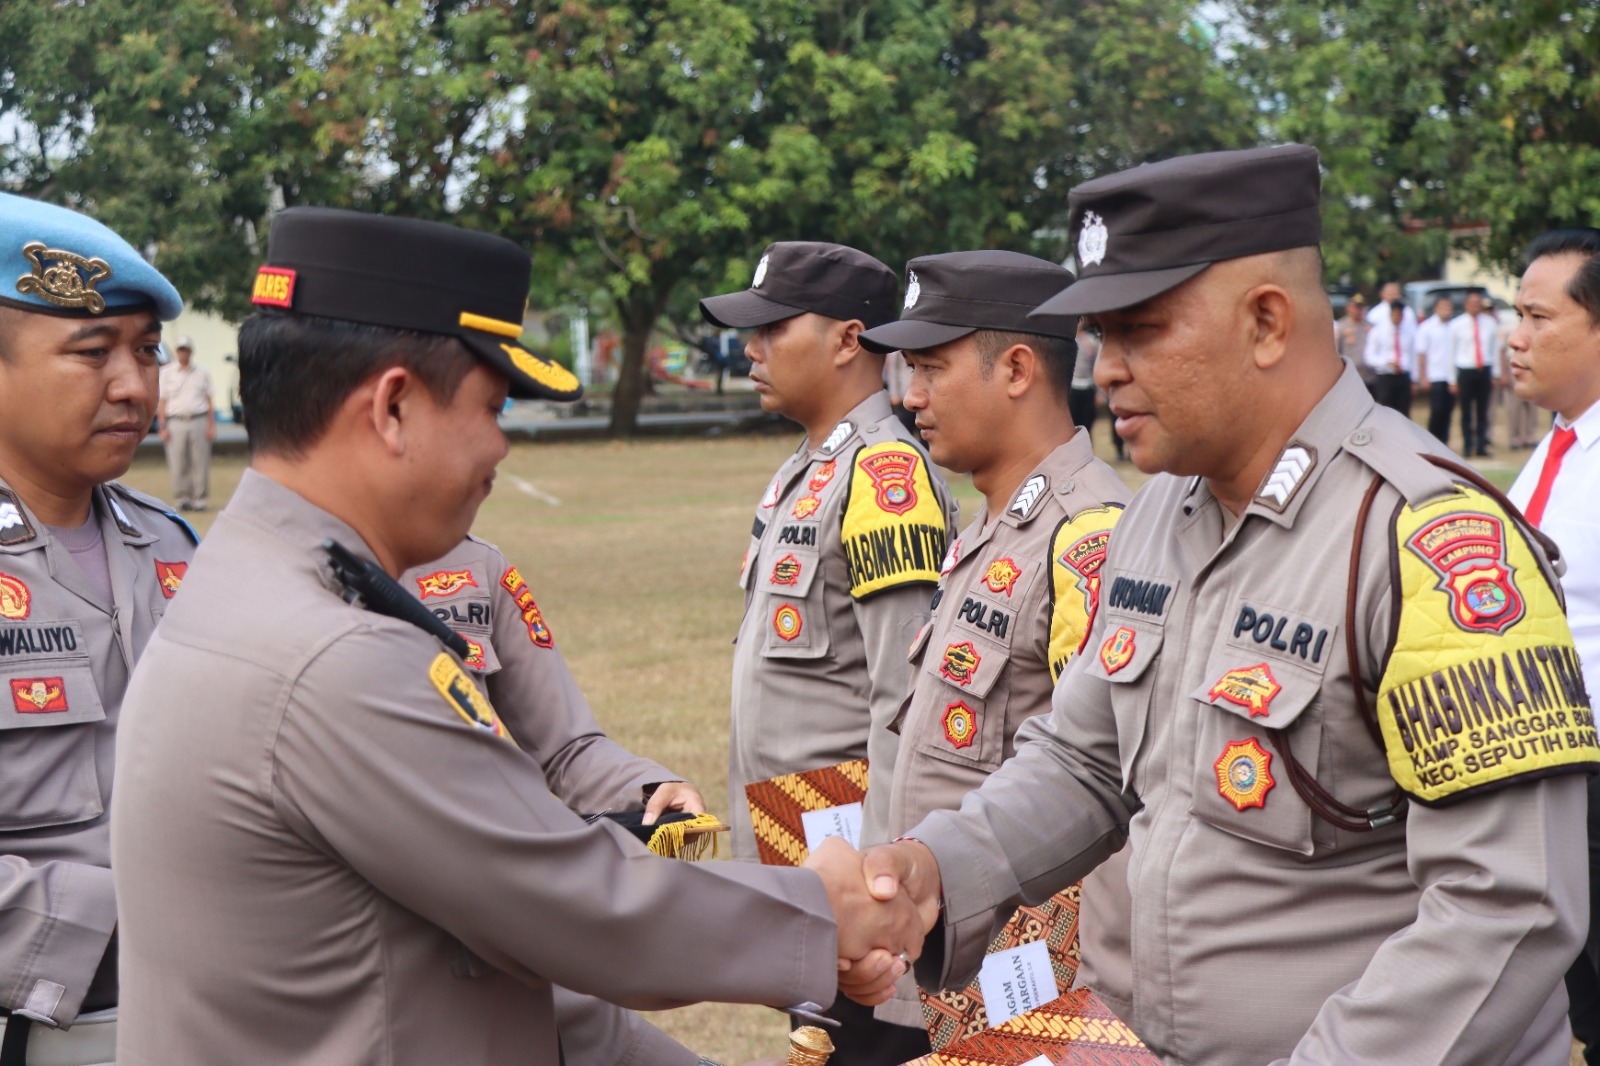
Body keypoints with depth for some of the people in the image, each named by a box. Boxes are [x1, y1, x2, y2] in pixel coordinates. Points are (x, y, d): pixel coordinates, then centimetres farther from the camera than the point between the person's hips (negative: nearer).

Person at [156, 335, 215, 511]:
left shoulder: (201, 373, 12)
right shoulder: (167, 373, 9)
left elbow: (208, 400, 12)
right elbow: (162, 402, 7)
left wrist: (211, 426, 4)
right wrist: (163, 427, -2)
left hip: (198, 422, 1)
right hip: (176, 422, -1)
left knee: (200, 463, -2)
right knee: (178, 465, -3)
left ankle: (199, 498, 3)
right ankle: (182, 499, 4)